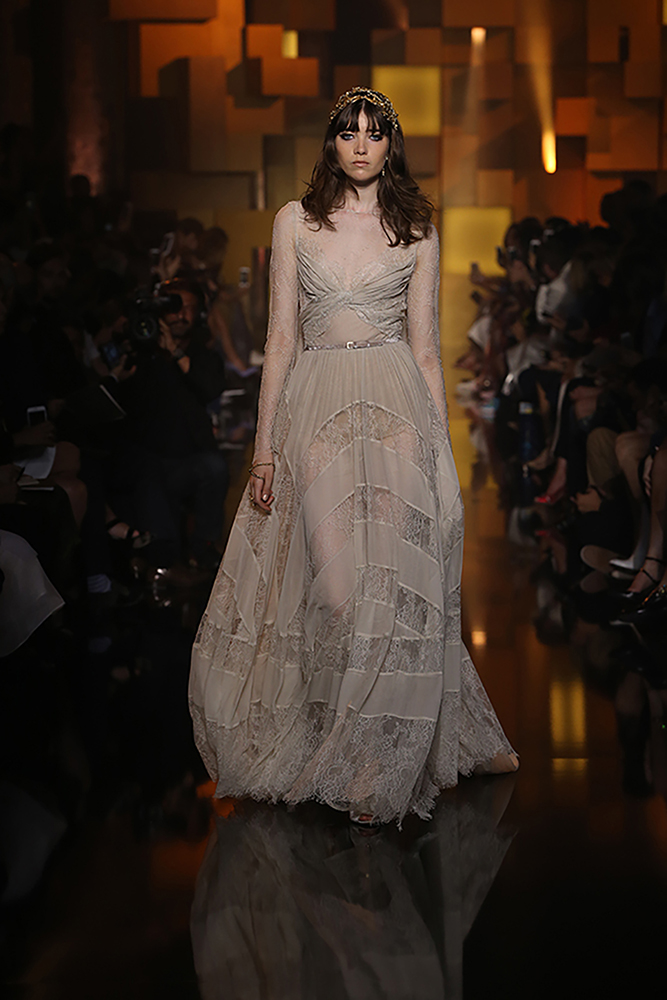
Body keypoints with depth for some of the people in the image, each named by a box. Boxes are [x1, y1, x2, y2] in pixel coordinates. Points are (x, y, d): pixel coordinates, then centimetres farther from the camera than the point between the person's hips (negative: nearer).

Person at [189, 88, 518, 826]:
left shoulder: (416, 231, 9)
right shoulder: (295, 221, 9)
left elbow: (426, 348, 9)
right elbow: (281, 340, 7)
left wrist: (441, 448, 4)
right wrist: (265, 446, 2)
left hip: (399, 408, 0)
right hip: (318, 409, 0)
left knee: (397, 581, -7)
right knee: (335, 583, -8)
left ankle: (382, 769, 5)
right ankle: (349, 751, 12)